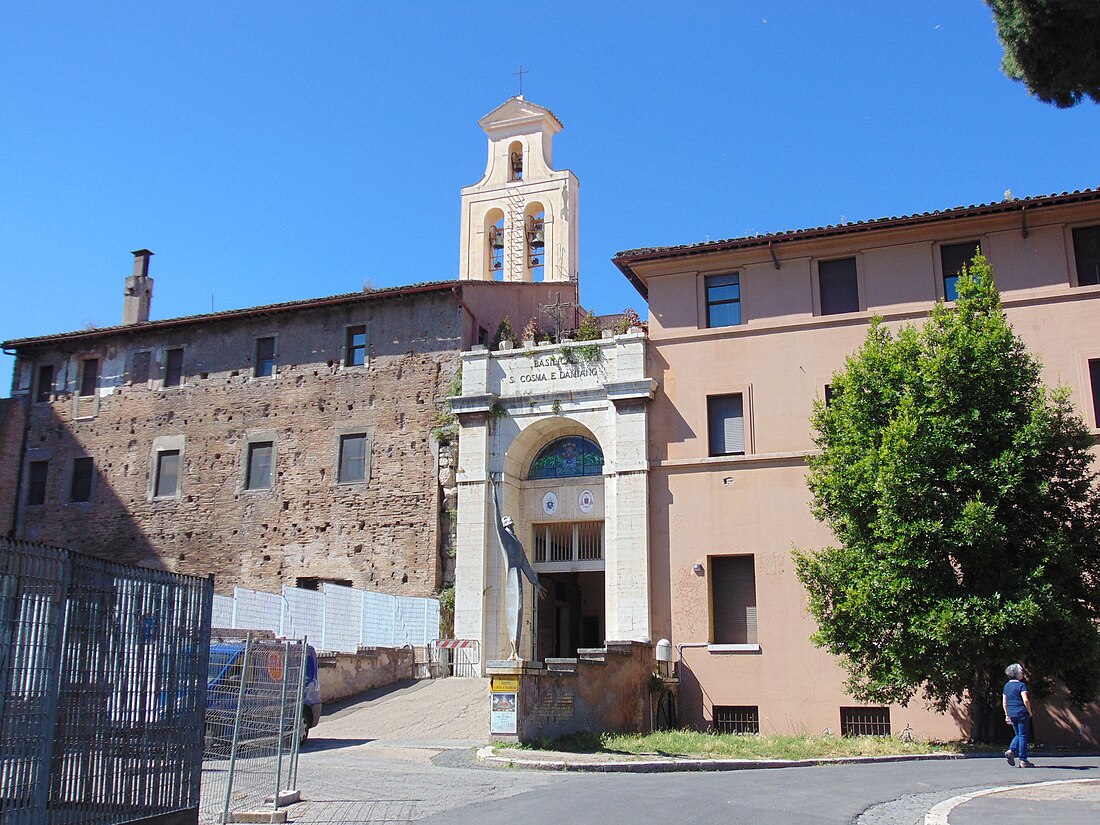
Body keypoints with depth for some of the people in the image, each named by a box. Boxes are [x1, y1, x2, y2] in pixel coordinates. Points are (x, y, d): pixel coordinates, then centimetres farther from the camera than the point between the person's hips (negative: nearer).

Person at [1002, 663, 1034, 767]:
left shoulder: (1006, 686, 11)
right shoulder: (1021, 685, -9)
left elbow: (1004, 703, 12)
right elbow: (1026, 700, -18)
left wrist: (1007, 715, 18)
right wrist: (1030, 712, -3)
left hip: (1012, 714, 6)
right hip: (1022, 713, -6)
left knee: (1018, 734, 18)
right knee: (1023, 736, 0)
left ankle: (1011, 751, -3)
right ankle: (1023, 760, 1)